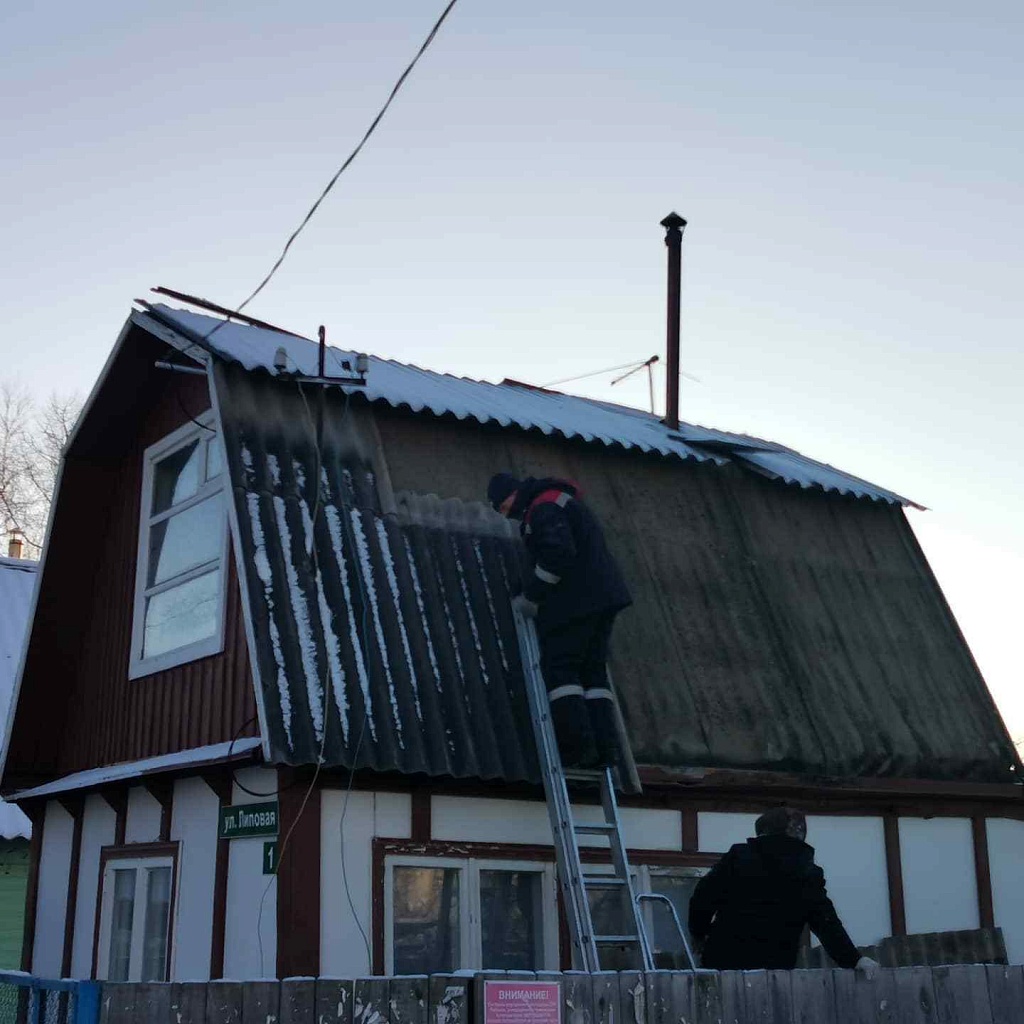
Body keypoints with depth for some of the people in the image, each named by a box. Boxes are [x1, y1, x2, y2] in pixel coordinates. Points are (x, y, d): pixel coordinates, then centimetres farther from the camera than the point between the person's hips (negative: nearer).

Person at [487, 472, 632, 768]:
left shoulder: (544, 508, -9)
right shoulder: (563, 501, 24)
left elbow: (558, 553, -22)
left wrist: (531, 595, -13)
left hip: (574, 601, -10)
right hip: (601, 596, 10)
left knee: (558, 667, -5)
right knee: (592, 670, 8)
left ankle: (579, 746, -13)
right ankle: (605, 746, 0)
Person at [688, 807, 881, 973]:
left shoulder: (738, 855, 3)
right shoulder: (808, 873, 6)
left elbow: (703, 897, 1)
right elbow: (826, 922, -2)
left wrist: (699, 933, 16)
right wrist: (853, 959, 0)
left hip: (723, 958, -1)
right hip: (776, 967, 1)